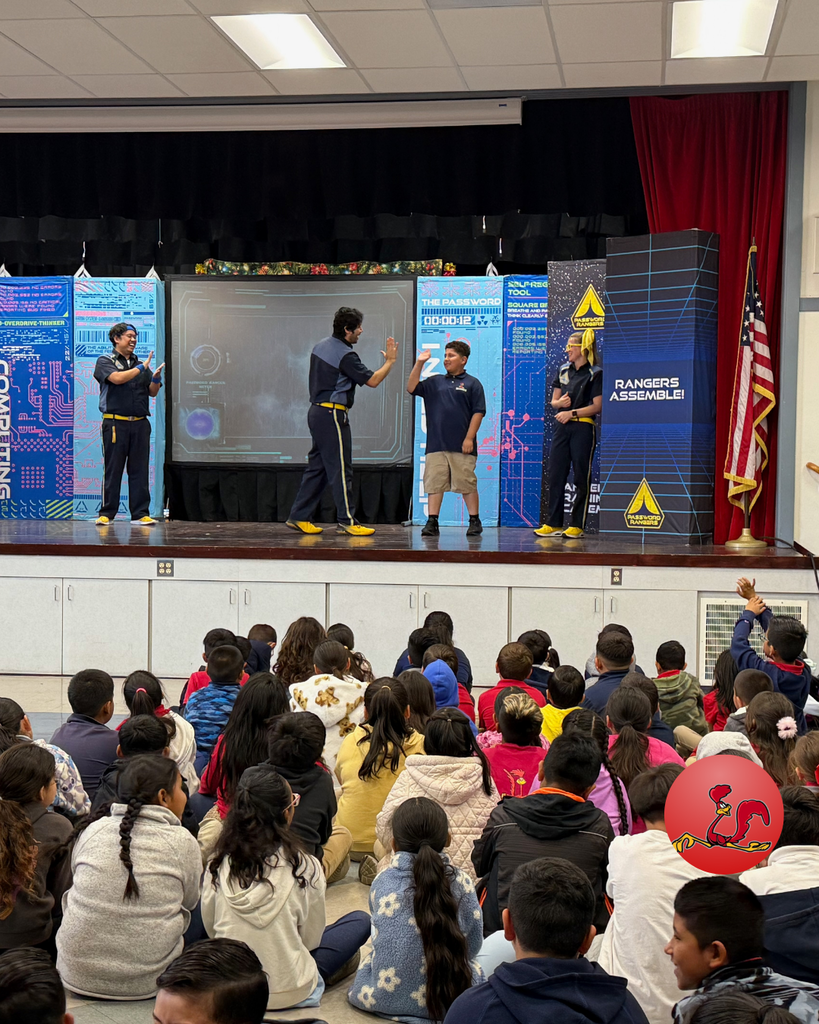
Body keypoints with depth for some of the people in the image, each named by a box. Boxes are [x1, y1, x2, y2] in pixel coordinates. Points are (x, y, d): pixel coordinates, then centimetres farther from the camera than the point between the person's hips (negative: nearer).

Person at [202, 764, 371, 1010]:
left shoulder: (219, 864, -7)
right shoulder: (304, 867, -17)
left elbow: (210, 928, 6)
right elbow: (311, 939, -4)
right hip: (286, 994, -5)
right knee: (361, 921, 14)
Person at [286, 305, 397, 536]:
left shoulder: (321, 346, 12)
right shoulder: (345, 355, -16)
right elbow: (372, 380, -15)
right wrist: (389, 361, -2)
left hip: (317, 411, 10)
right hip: (332, 414, -9)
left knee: (317, 466, 12)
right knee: (340, 469, -6)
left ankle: (299, 517, 12)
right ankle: (347, 521, -3)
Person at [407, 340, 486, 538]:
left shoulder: (472, 384, 4)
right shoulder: (434, 381, 15)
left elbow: (478, 412, -1)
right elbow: (412, 388, 7)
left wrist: (469, 438, -9)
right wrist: (419, 364, -1)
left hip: (462, 447, -3)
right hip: (436, 445, 3)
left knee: (467, 484, 0)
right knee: (434, 484, 0)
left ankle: (474, 521, 10)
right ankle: (432, 522, 3)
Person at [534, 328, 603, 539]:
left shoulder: (595, 373, -4)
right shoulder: (564, 370, 14)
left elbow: (597, 406, -9)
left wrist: (572, 413, -16)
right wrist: (560, 402, -6)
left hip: (583, 428, -6)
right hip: (562, 427, 6)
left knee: (581, 477, -1)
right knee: (555, 474, 3)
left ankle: (577, 525, 4)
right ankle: (553, 524, 7)